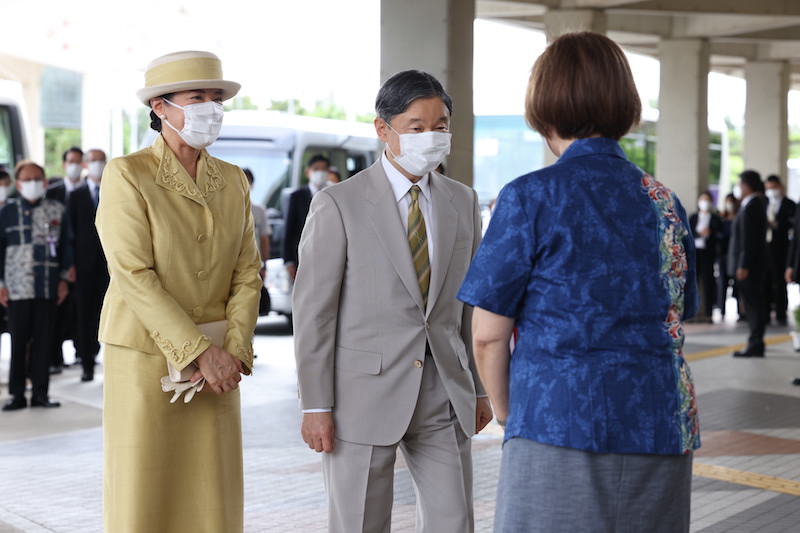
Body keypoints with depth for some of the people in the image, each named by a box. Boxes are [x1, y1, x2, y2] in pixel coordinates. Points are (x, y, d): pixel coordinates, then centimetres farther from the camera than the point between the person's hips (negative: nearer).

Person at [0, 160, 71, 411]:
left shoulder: (56, 211, 7)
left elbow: (65, 247, 10)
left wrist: (63, 279, 4)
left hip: (48, 288, 1)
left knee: (43, 341, 4)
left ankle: (40, 393, 12)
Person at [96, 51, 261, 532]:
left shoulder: (234, 181, 9)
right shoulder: (127, 175, -6)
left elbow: (247, 273, 5)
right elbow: (133, 275, -14)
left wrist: (233, 351, -9)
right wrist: (200, 350, -17)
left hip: (217, 362, 5)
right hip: (145, 358, -4)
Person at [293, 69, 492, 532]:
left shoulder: (464, 203, 9)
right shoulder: (339, 204, -5)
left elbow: (473, 301, 13)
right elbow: (314, 309, -6)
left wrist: (480, 388, 11)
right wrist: (316, 406, -9)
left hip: (445, 397, 4)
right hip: (365, 397, -4)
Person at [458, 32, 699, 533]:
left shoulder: (531, 197, -7)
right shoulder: (666, 202, 9)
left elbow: (488, 334, -6)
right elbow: (677, 318, 16)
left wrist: (507, 413, 9)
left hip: (565, 432, -5)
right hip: (665, 432, 6)